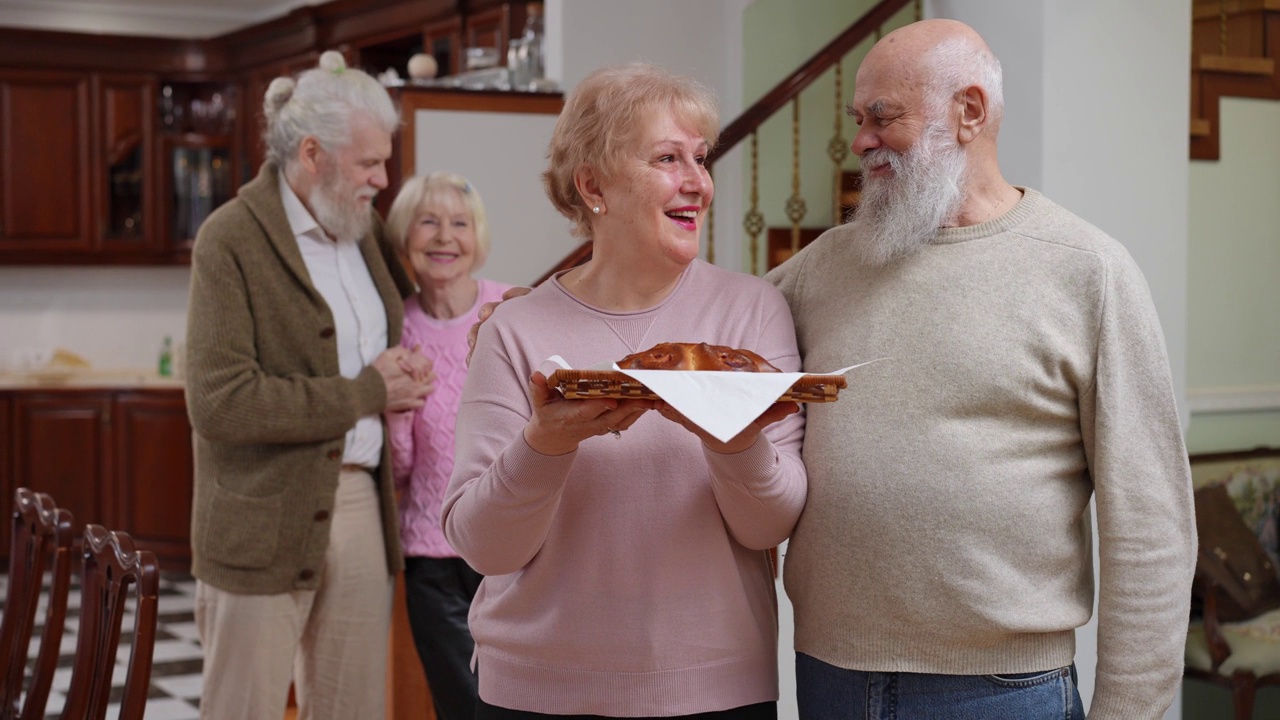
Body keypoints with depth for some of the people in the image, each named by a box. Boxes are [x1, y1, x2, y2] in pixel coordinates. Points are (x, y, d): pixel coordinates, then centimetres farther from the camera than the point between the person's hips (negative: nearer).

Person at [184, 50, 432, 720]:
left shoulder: (364, 226, 11)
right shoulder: (231, 239, -11)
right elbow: (219, 402, -20)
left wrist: (405, 374, 6)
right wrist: (367, 392, -14)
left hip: (360, 506, 6)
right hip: (266, 520, -6)